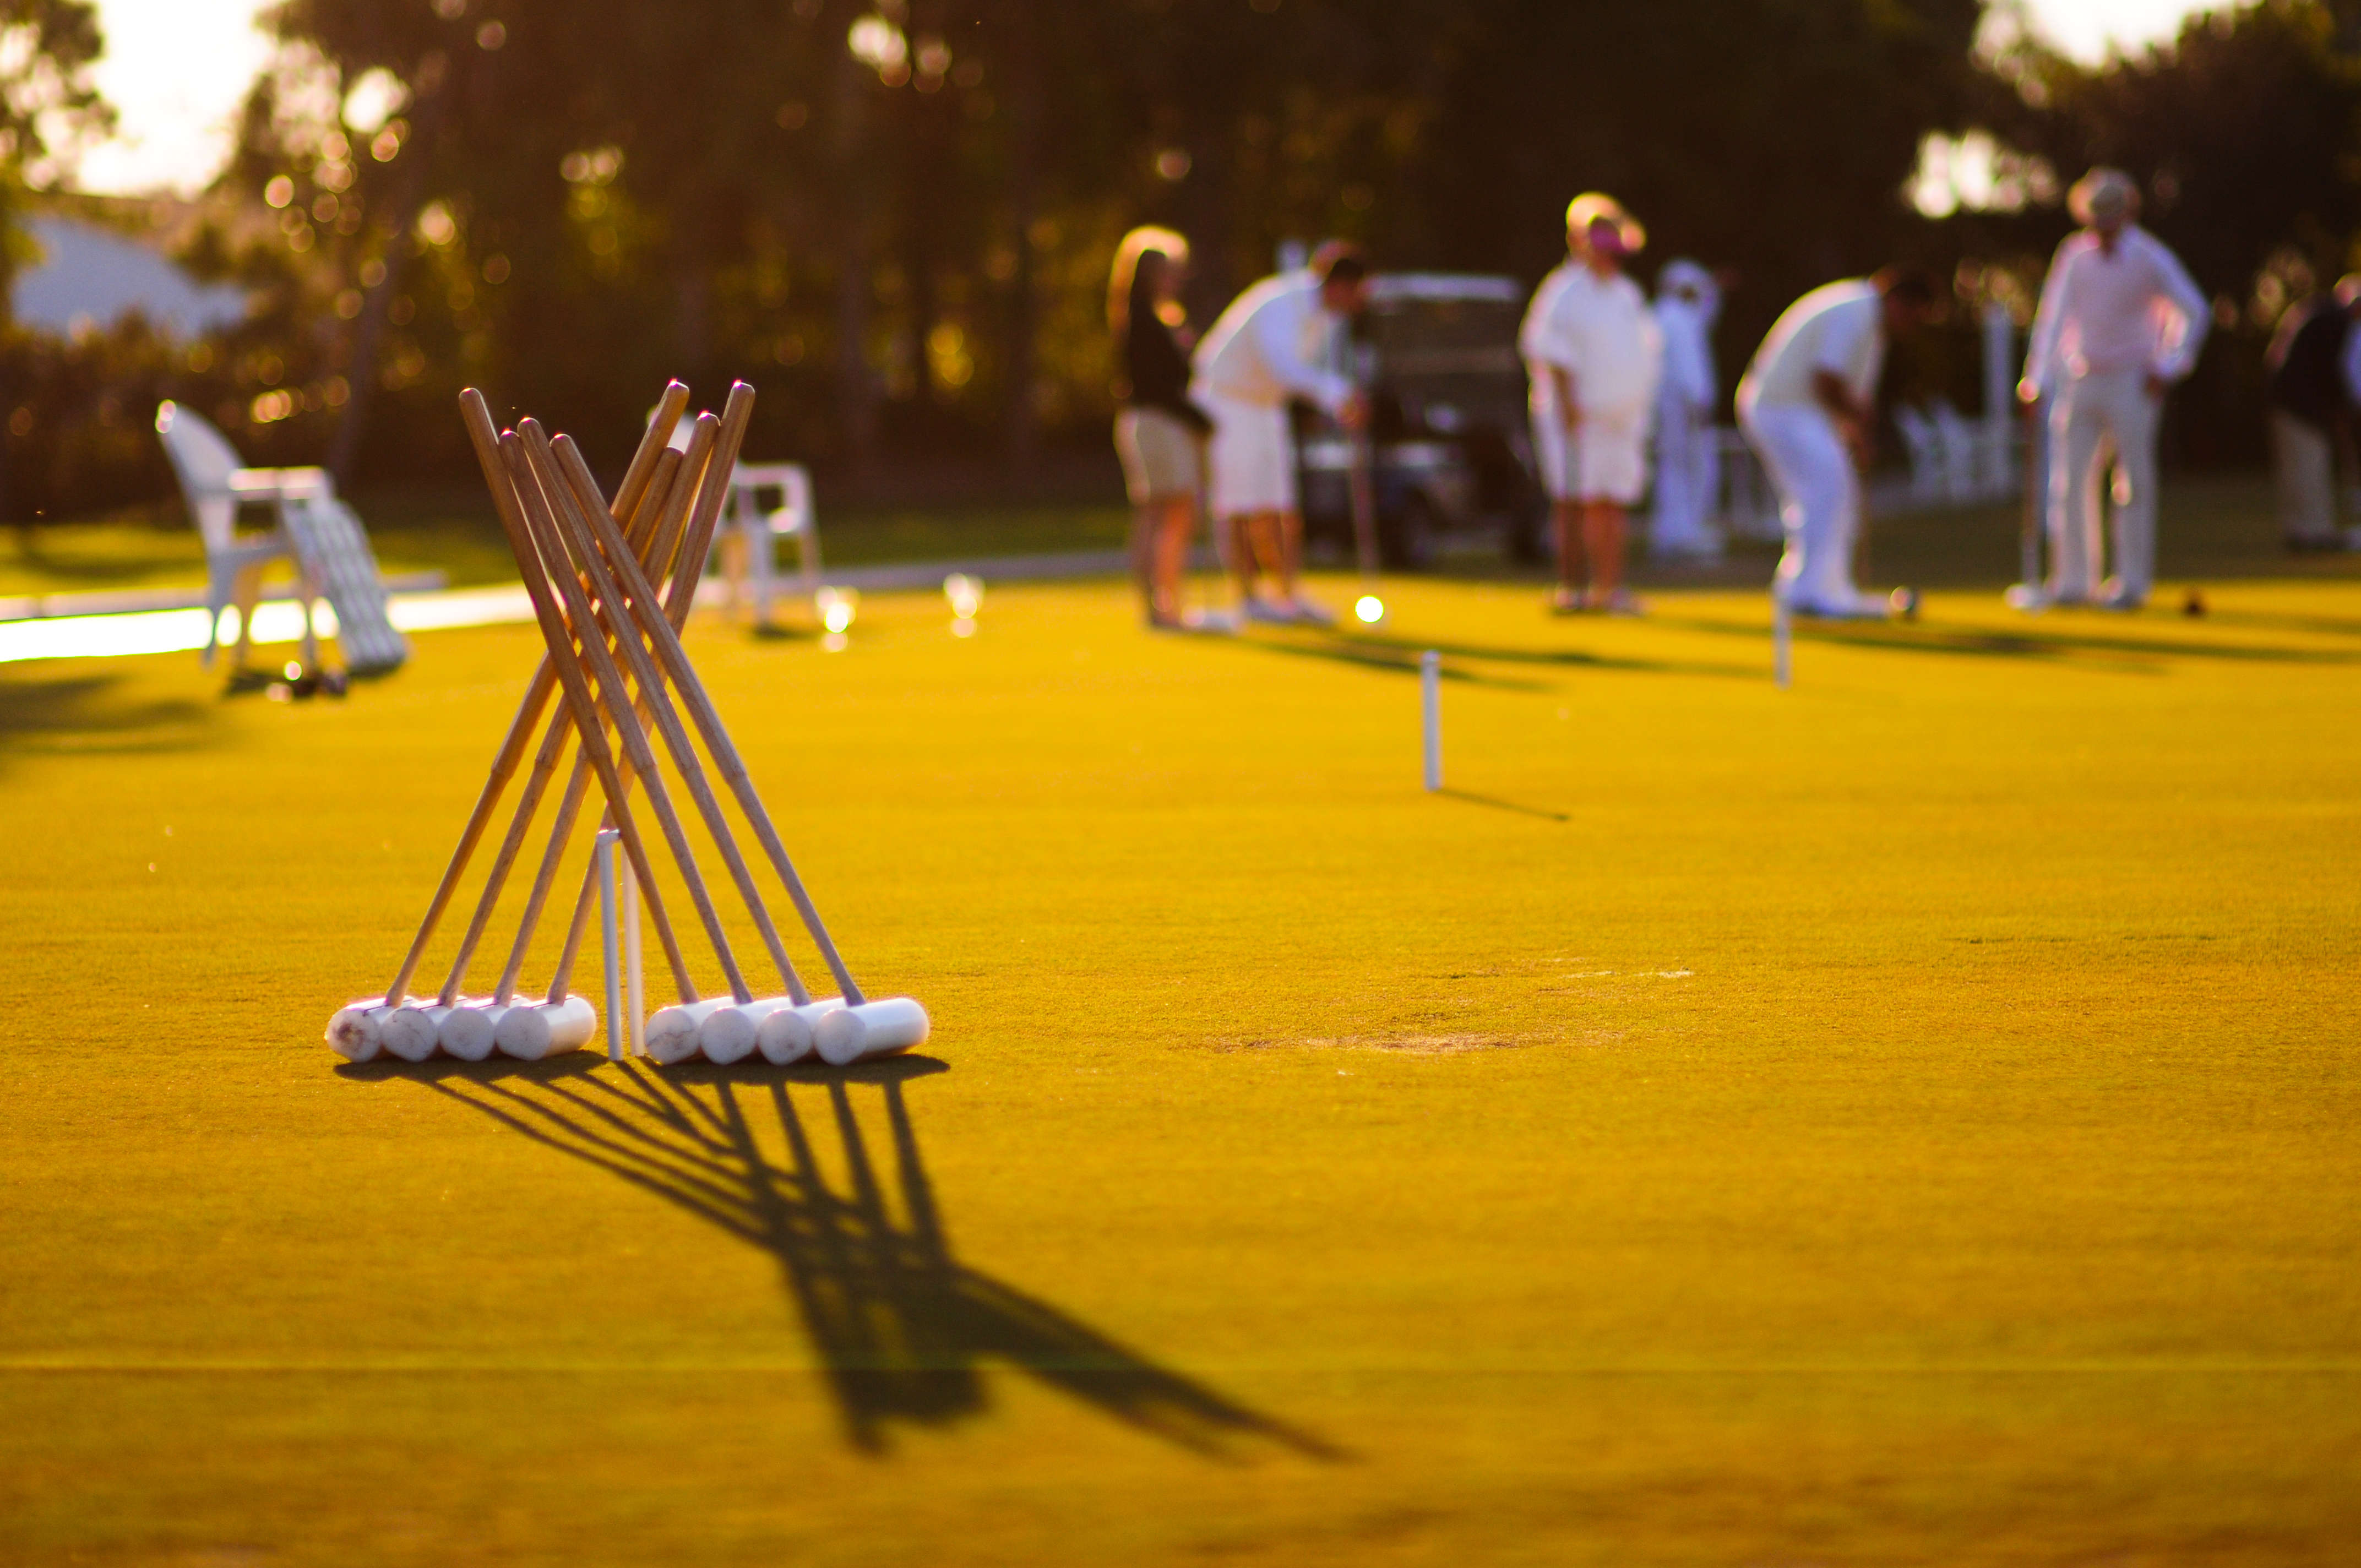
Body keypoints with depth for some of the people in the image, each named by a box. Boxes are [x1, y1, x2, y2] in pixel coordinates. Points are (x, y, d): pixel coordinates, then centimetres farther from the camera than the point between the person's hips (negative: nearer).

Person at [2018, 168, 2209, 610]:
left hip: (2130, 386, -4)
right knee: (2070, 482, 0)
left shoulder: (2150, 259, -4)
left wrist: (2167, 369, -3)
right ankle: (2073, 581, 7)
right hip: (2079, 383, 4)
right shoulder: (2074, 254, 6)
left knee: (2133, 485, -3)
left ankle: (2132, 583, 1)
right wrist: (2038, 376, -2)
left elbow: (2193, 312, 1)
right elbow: (2054, 314, 6)